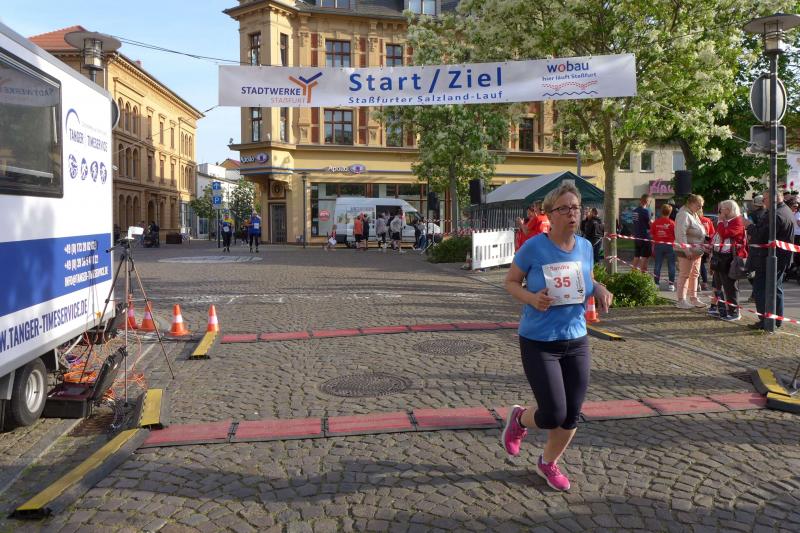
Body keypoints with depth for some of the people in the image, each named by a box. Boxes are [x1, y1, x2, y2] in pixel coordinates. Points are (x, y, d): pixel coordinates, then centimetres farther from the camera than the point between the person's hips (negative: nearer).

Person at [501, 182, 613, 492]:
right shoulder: (534, 247, -14)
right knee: (554, 415, -7)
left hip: (577, 341, 5)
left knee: (572, 416, 10)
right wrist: (531, 298, -23)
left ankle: (548, 463, 37)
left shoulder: (585, 247, 0)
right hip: (539, 342, -5)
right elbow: (510, 282, -4)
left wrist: (599, 290, -7)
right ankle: (519, 419, 29)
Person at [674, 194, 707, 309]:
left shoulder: (694, 215, 16)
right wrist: (686, 250, -28)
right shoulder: (684, 215, -16)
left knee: (694, 275, 15)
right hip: (687, 251, -10)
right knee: (684, 275, -5)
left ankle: (693, 298, 24)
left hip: (696, 251, 10)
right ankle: (681, 300, 0)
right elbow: (681, 234, -25)